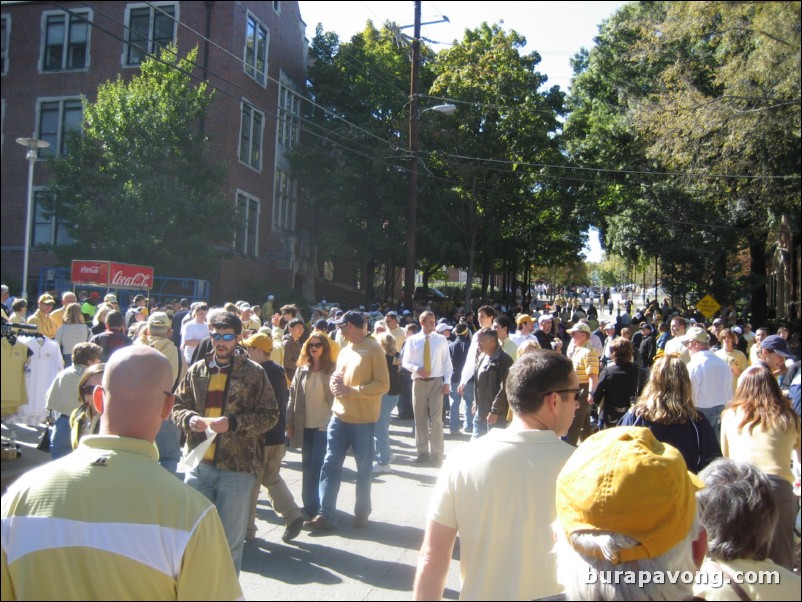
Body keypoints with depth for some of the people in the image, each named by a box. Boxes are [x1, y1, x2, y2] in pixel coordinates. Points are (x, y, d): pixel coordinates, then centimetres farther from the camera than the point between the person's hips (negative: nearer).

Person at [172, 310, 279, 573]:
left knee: (230, 539, 8)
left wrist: (233, 423, -17)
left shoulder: (253, 372, -3)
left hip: (237, 467, -3)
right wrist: (189, 419, -8)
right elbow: (177, 405, 14)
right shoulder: (197, 370, 7)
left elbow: (270, 415, -4)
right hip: (199, 464, 4)